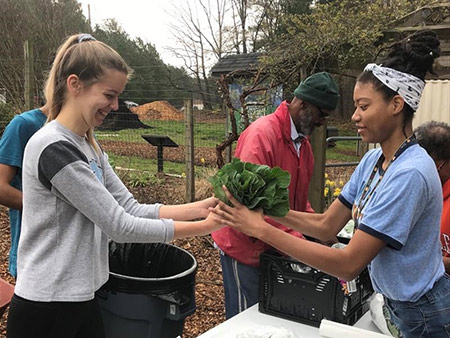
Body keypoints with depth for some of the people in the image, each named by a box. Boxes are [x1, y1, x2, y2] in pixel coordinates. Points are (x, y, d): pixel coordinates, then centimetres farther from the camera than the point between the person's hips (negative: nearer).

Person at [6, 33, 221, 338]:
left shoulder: (88, 147, 8)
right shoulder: (54, 150, -22)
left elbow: (132, 209, 2)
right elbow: (121, 227, -22)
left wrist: (201, 207, -8)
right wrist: (205, 226, -17)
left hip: (82, 299, 8)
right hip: (46, 310, -8)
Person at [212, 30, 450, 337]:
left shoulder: (409, 174, -29)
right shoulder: (374, 159, -2)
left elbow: (349, 265, -30)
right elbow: (327, 225, -2)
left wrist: (261, 229, -30)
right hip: (398, 304, 7)